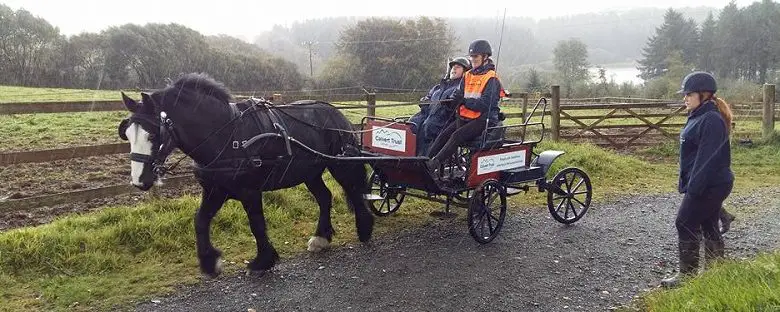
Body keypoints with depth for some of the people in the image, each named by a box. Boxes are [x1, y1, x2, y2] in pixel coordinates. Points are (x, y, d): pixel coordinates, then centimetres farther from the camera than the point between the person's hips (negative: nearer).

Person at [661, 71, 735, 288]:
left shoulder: (711, 120, -19)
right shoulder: (699, 117, 13)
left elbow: (707, 157, -24)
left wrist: (694, 187, -24)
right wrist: (688, 184, 19)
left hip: (709, 186, -10)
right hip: (710, 185, 10)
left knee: (685, 224, -4)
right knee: (709, 228, 15)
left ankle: (687, 274, 6)